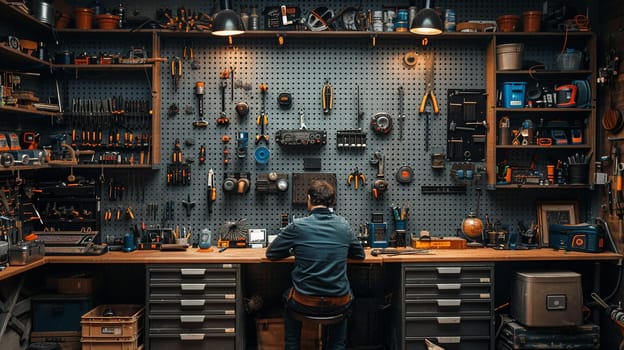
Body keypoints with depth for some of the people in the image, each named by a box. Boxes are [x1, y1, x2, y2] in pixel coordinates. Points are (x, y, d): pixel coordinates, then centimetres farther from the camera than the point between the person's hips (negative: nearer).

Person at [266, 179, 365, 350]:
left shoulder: (297, 226, -10)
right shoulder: (343, 225, -1)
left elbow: (270, 254, 1)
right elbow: (360, 255, 13)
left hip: (305, 303, -1)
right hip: (338, 304, 2)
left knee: (288, 296, 34)